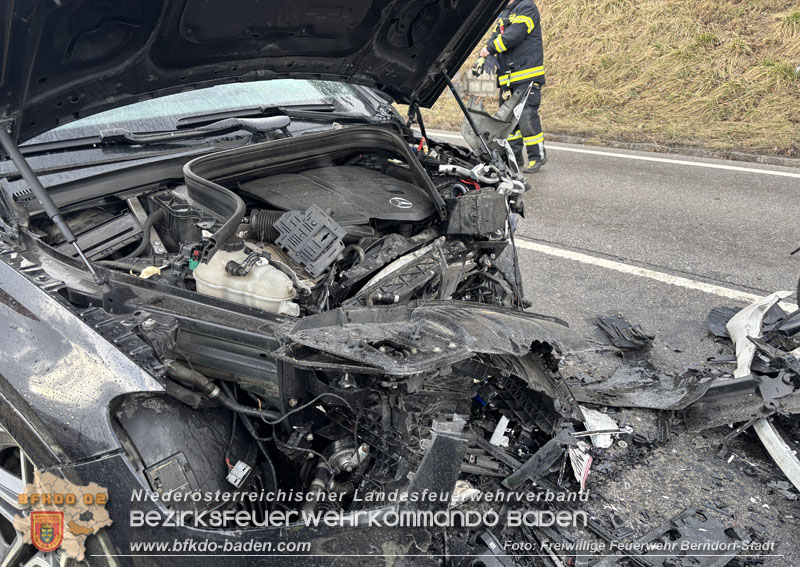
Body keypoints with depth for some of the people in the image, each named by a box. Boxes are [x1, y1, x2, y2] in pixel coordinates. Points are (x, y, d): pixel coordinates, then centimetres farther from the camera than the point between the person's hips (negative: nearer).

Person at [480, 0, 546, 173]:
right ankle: (513, 158, 17)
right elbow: (495, 38, 18)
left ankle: (538, 157, 0)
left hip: (526, 76, -9)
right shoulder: (503, 14, 22)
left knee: (527, 117, -11)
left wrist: (490, 49, -13)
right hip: (507, 78, 9)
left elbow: (515, 34, -18)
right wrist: (483, 58, 0)